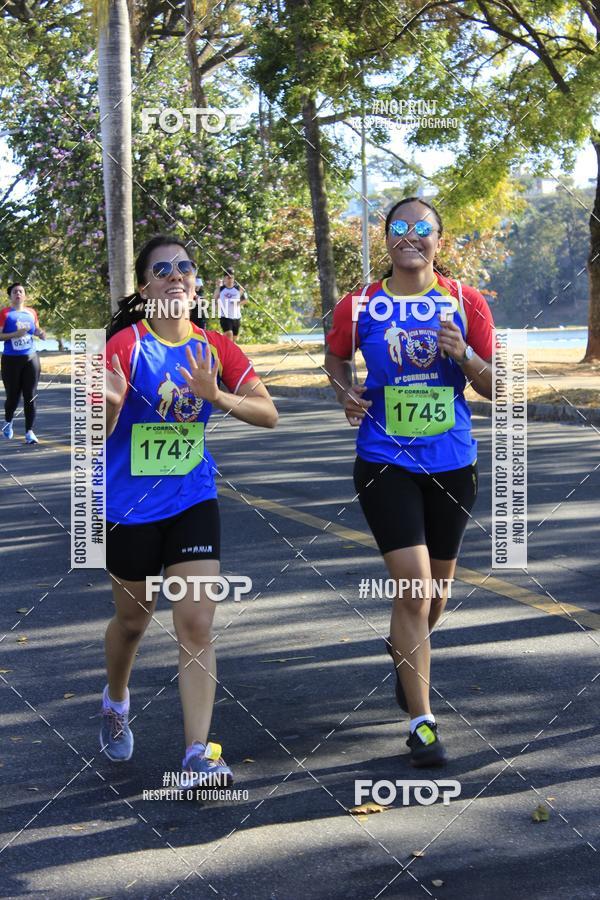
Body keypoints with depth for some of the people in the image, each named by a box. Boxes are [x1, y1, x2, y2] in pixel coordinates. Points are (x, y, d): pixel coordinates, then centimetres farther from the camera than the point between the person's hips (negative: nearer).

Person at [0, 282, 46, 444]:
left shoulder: (31, 312, 8)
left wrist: (40, 333, 0)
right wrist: (15, 334, -23)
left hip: (31, 358, 3)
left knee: (30, 397, -2)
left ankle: (29, 432, 2)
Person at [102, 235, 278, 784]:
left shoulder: (215, 347, -2)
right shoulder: (127, 344, -13)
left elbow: (268, 414, -6)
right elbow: (98, 432, -13)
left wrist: (214, 396, -23)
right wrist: (110, 403, -36)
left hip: (194, 501, 2)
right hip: (131, 506, -2)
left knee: (197, 624, -6)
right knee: (133, 620, 15)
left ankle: (198, 753, -1)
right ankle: (116, 702, 45)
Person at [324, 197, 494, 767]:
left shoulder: (466, 303, -1)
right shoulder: (359, 307, -3)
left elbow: (495, 387, 2)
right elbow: (335, 357, 16)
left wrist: (463, 356, -18)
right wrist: (346, 392, -5)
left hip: (452, 464, 3)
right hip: (386, 464, -3)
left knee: (437, 585, 18)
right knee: (413, 587, -12)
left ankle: (404, 650, 52)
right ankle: (422, 723, -3)